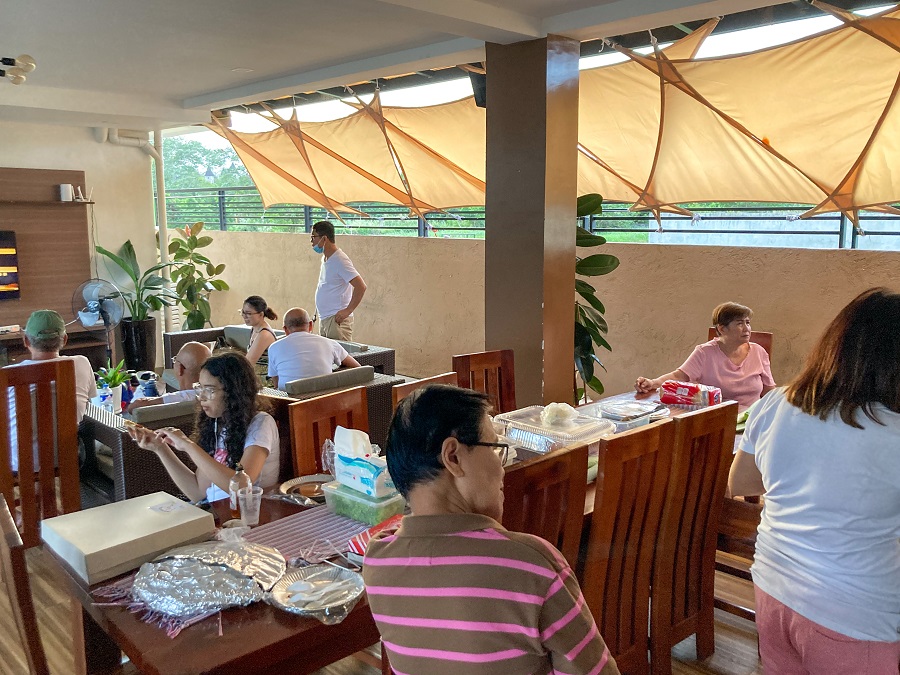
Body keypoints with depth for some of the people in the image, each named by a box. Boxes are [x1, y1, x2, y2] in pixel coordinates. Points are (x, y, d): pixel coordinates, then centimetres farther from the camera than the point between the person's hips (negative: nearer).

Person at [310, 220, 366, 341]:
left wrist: (348, 311, -21)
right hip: (323, 318, 10)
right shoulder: (325, 258, 13)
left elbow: (361, 286, -23)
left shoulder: (340, 260, -16)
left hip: (337, 320, -10)